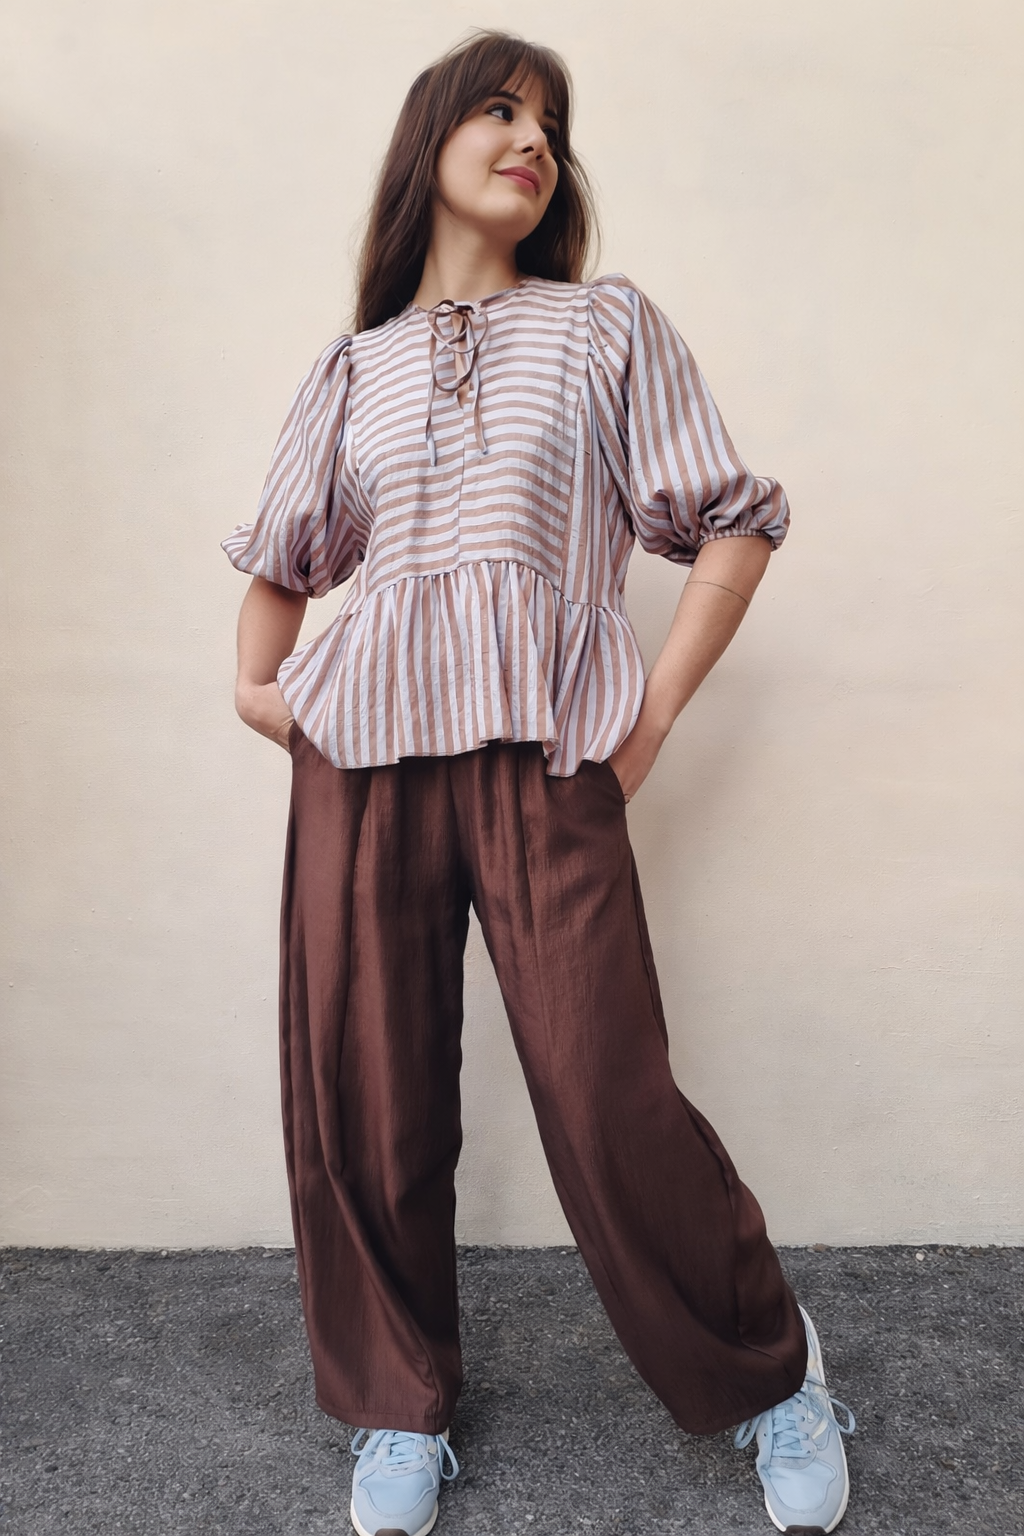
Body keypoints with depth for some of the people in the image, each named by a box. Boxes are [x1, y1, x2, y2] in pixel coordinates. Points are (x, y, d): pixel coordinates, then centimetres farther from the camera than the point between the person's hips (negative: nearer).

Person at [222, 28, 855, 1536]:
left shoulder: (607, 325, 13)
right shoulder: (355, 367, 18)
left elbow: (735, 526, 9)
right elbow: (280, 563, 25)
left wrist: (656, 708, -1)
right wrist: (256, 680, 7)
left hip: (547, 756, -2)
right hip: (361, 750, 3)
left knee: (610, 1100, -6)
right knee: (363, 1098, 4)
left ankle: (770, 1370, 21)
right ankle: (400, 1407, 27)